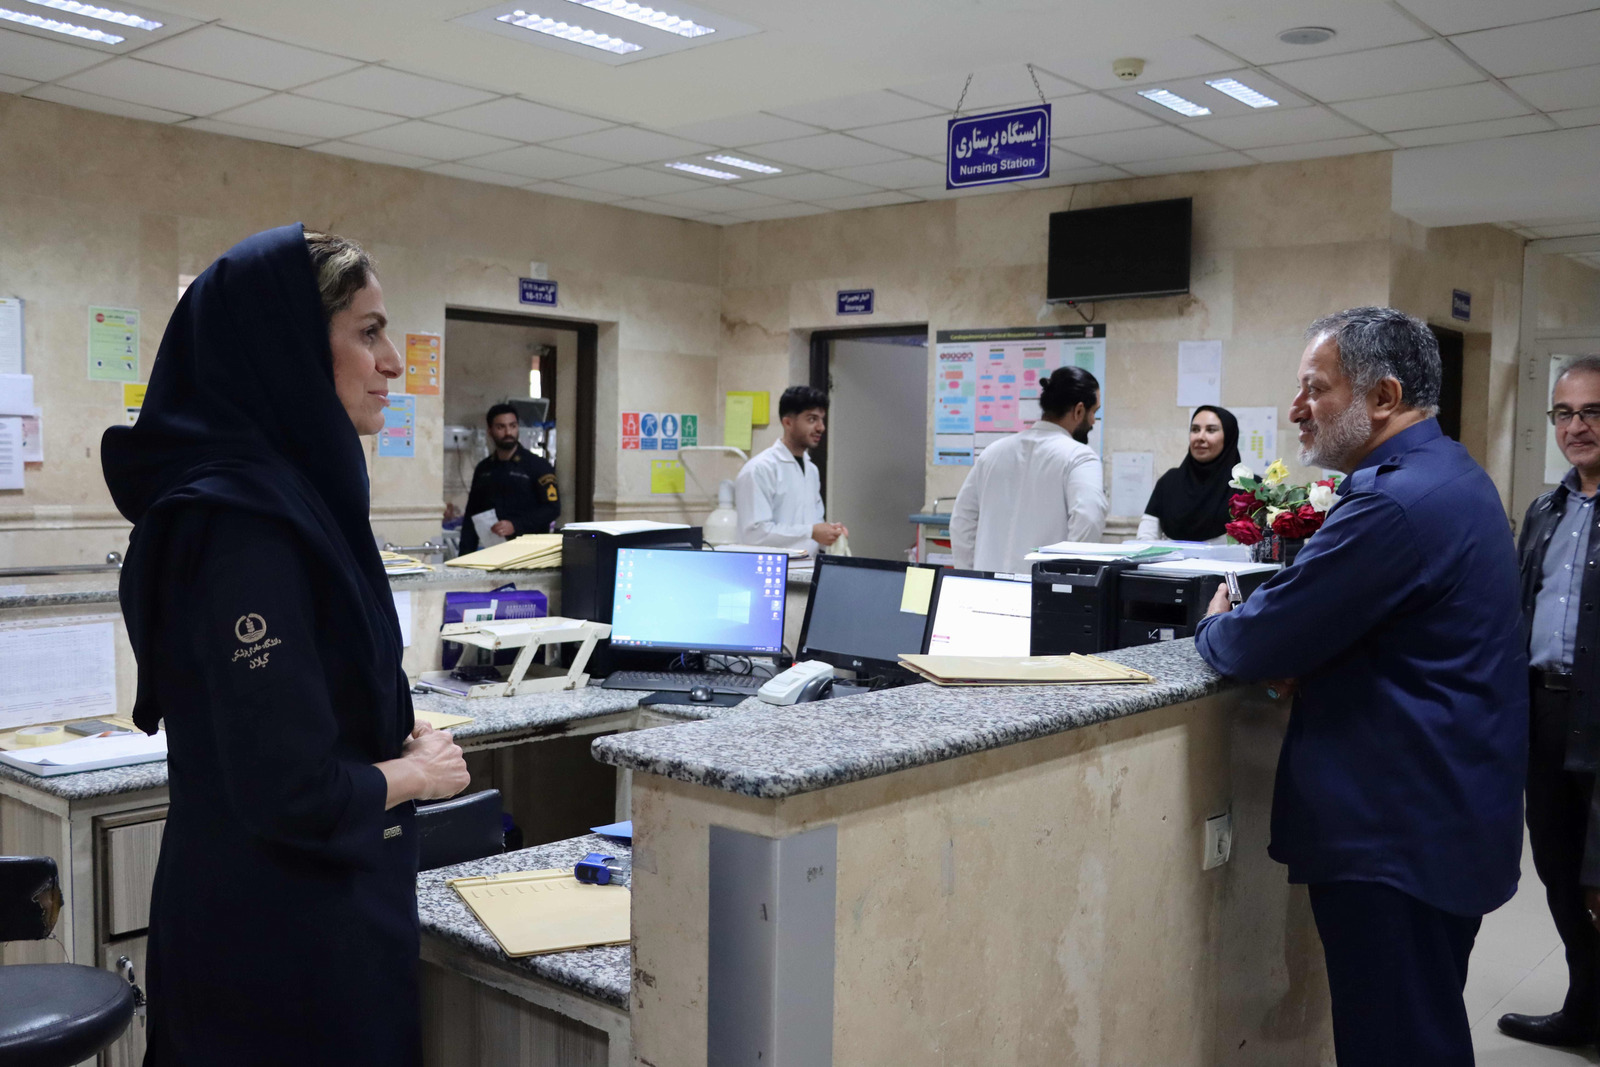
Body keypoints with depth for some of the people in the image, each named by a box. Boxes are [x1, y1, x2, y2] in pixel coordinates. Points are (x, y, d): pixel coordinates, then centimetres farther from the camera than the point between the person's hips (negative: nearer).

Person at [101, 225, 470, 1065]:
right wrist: (416, 774, -10)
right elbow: (290, 790, -27)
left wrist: (401, 742, 3)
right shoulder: (244, 522, -24)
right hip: (287, 939, -9)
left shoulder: (280, 491, 5)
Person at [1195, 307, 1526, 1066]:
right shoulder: (1447, 475, 11)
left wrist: (1213, 628, 1)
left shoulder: (1397, 500, -23)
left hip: (1398, 834, -10)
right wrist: (1300, 660, -1)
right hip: (1438, 816, 10)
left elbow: (1258, 644, -21)